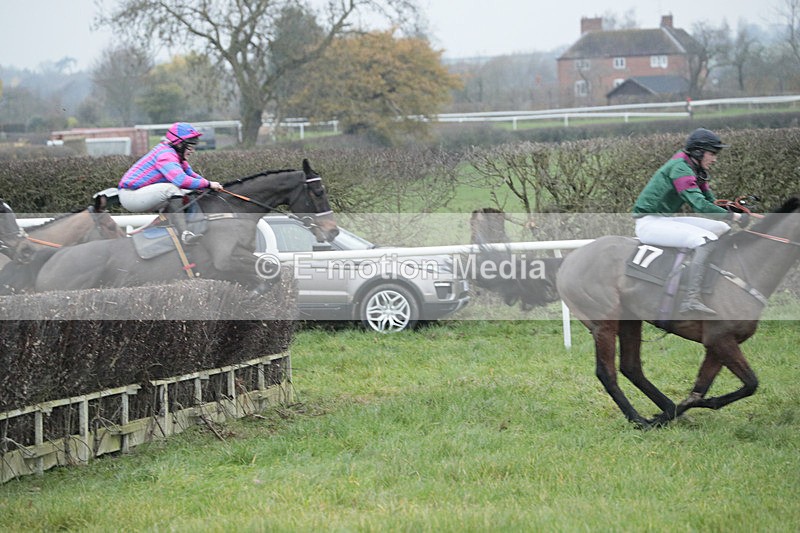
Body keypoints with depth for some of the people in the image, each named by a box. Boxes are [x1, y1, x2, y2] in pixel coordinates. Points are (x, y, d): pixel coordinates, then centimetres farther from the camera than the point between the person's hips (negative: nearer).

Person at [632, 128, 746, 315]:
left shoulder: (696, 170, 13)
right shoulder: (680, 168, -19)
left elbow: (710, 203, 15)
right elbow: (699, 205, -28)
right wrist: (734, 216, -25)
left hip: (666, 220, 10)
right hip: (649, 222, -10)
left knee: (722, 229, 7)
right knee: (707, 240, -27)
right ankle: (691, 300, -36)